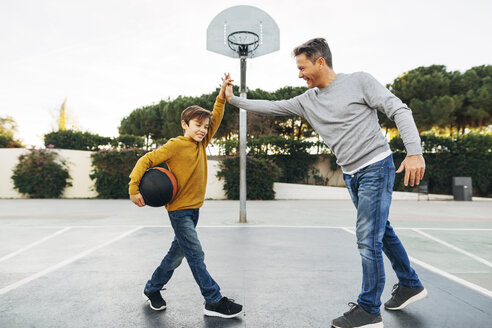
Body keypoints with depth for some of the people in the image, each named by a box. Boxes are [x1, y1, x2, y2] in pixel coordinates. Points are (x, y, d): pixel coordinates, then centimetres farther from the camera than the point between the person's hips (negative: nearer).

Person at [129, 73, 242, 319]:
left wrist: (222, 94, -1)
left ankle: (153, 289, 35)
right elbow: (146, 160, -11)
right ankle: (214, 301, 5)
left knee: (177, 253, 17)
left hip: (194, 208, 8)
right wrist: (134, 189, -18)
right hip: (179, 209, -8)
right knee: (196, 255, -4)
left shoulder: (201, 144, 7)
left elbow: (216, 119, 7)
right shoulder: (175, 145, -12)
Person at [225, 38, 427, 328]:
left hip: (376, 167, -6)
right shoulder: (307, 101, 9)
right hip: (351, 174, 6)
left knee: (368, 238, -7)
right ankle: (410, 285, 38)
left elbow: (399, 110, -10)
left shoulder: (359, 81, -6)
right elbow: (271, 107, 13)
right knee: (381, 232, 17)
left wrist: (414, 152, -20)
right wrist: (233, 99, 13)